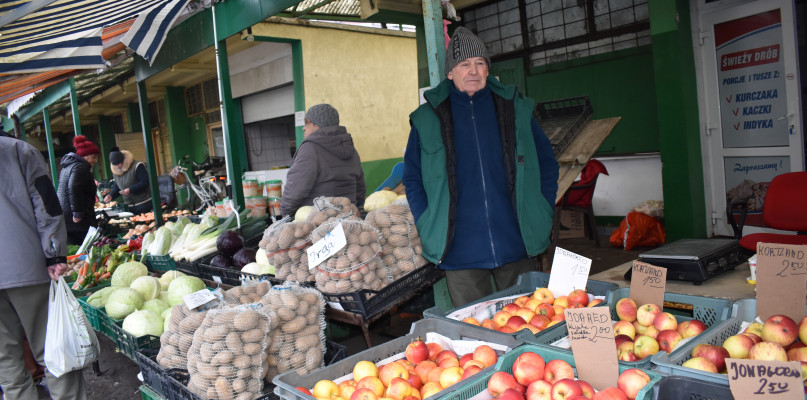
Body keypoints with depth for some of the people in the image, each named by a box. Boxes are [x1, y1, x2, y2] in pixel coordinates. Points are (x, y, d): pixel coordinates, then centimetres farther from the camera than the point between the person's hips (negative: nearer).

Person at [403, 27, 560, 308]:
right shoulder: (427, 119, 1)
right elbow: (412, 179, 7)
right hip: (460, 252, -1)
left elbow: (547, 163, 13)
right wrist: (429, 227, -2)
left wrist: (542, 215, 4)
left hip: (517, 245, 2)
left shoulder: (515, 109, 6)